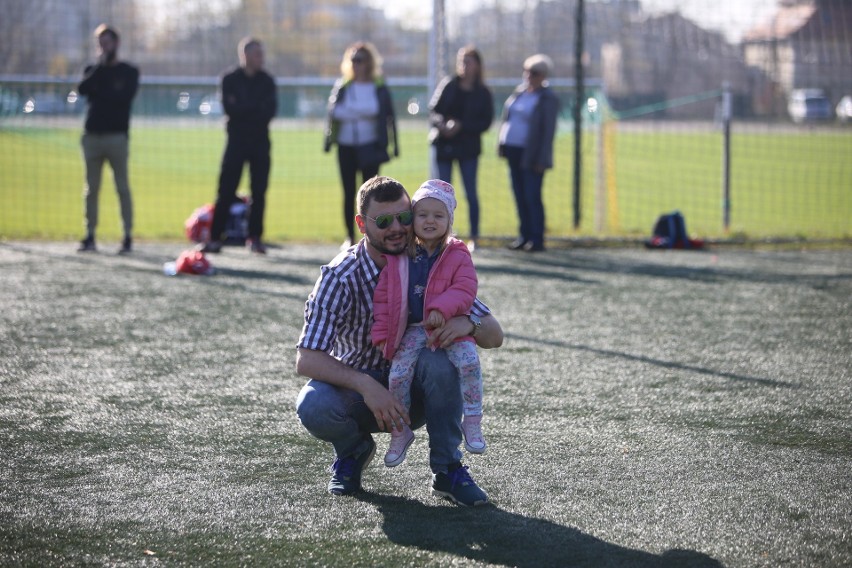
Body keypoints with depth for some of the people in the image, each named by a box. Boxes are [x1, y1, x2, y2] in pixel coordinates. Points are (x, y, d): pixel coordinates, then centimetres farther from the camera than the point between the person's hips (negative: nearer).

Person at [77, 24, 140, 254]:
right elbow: (82, 89, -4)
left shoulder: (129, 72, 7)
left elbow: (124, 96, -10)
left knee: (122, 187, -6)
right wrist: (100, 66, -7)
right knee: (91, 188, 3)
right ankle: (90, 237, 6)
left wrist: (97, 92, -3)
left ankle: (128, 237, -4)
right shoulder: (93, 70, 17)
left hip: (117, 136, -4)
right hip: (92, 134, 4)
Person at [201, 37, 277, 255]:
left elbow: (270, 110, -6)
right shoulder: (230, 80, 3)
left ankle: (255, 237, 8)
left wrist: (243, 109, -11)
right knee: (226, 191, -7)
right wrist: (256, 108, -9)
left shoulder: (267, 81, 8)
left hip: (260, 141, 2)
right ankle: (215, 237, -6)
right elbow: (229, 108, -10)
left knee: (259, 191, 1)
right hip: (236, 140, -2)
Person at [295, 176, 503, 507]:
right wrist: (366, 385, -39)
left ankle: (447, 470, -16)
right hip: (357, 389, -1)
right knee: (312, 405, -33)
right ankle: (353, 450, 3)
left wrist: (468, 323, -34)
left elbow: (494, 336, -9)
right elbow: (306, 360, -25)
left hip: (414, 395, 1)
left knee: (438, 355, -30)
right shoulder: (340, 277, -18)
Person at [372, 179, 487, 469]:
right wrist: (382, 334, 3)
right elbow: (383, 296, 8)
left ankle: (472, 422, -13)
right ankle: (400, 432, 3)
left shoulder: (457, 256, 1)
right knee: (398, 373, -18)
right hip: (411, 330, 1)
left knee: (469, 361, -27)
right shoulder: (398, 258, 6)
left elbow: (464, 289, -10)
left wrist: (442, 308, -25)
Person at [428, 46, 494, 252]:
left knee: (470, 193, -1)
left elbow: (486, 122, -6)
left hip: (468, 148, -2)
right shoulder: (448, 85, 4)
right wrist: (441, 124, -18)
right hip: (444, 145, 2)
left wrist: (461, 126, -17)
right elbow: (433, 109, 3)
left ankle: (474, 237, 6)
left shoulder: (483, 93, -1)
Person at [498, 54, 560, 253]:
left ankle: (537, 239, -4)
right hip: (514, 151, 7)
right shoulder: (519, 91, 13)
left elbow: (548, 130, -10)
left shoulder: (548, 99, -7)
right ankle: (525, 236, 15)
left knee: (532, 196, -8)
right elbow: (507, 118, 18)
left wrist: (541, 159, -14)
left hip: (531, 155, -7)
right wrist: (503, 146, 11)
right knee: (520, 195, 9)